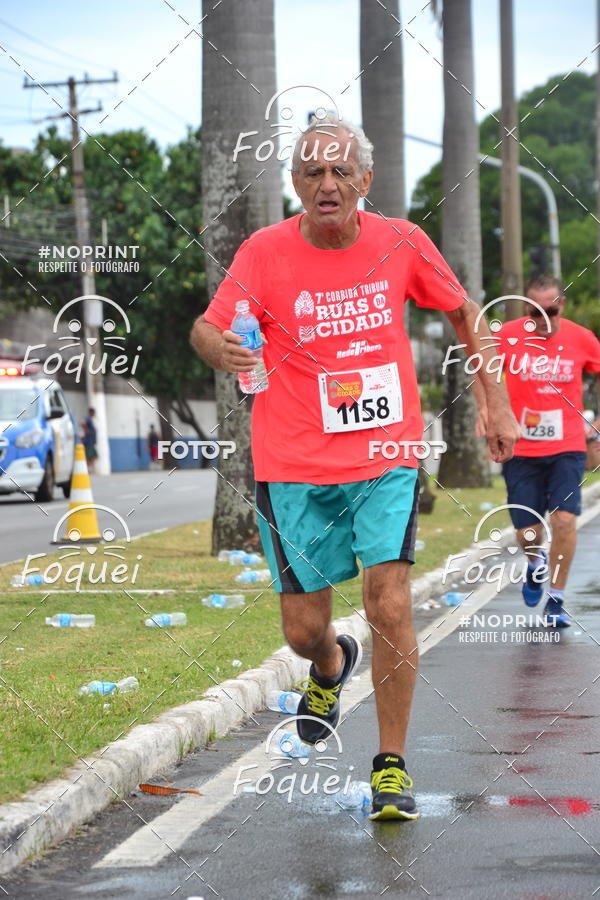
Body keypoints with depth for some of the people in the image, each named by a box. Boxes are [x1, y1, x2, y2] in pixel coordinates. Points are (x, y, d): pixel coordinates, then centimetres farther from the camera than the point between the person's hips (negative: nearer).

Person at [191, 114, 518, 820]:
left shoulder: (401, 243, -2)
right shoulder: (265, 252, -8)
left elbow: (462, 311, 13)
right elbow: (206, 328, -14)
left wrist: (495, 402, 12)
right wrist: (223, 348, -38)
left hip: (387, 458, 0)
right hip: (295, 467, 0)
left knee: (390, 609, -13)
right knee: (304, 630, 5)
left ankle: (391, 764, 3)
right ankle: (332, 665, 44)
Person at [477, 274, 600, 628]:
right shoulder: (508, 336, -6)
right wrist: (487, 410, -5)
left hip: (567, 449, 0)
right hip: (521, 450, 0)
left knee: (565, 519, -16)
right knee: (527, 531, 0)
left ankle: (556, 600, 1)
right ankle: (536, 564, 39)